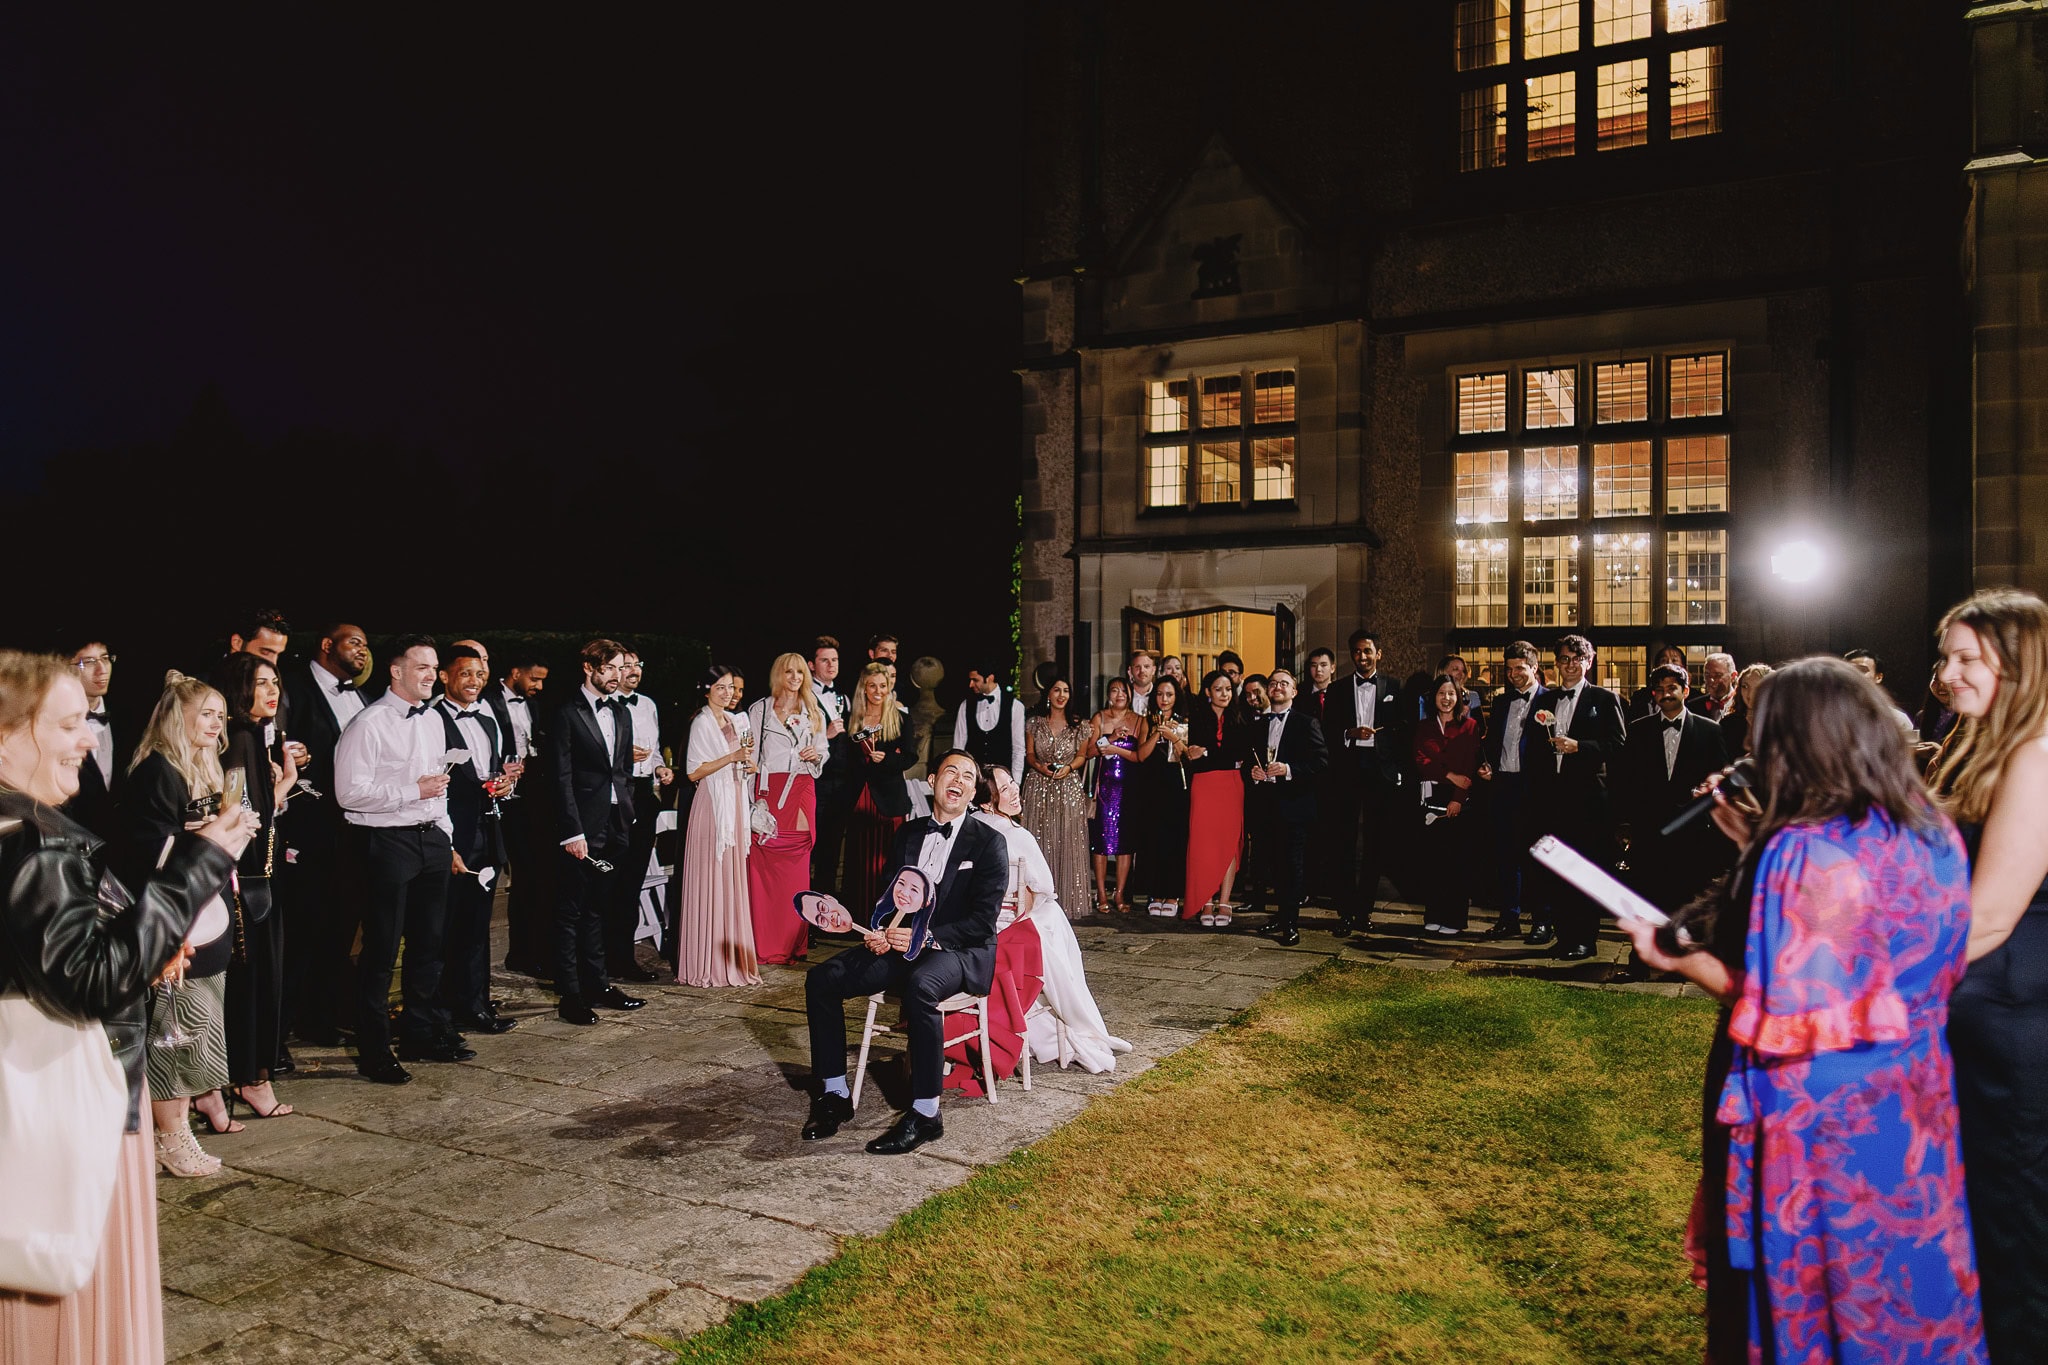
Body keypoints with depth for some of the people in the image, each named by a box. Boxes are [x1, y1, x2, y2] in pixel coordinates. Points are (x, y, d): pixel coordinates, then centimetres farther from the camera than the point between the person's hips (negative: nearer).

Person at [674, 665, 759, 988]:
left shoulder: (733, 720, 14)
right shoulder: (702, 722, -8)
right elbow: (694, 772, -15)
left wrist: (748, 761, 0)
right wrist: (732, 757, -19)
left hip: (734, 806, 8)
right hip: (711, 807, -8)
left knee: (733, 882, 10)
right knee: (710, 883, -5)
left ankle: (732, 958, 16)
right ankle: (707, 964, 1)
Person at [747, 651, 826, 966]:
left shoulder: (814, 713, 15)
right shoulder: (760, 710, 7)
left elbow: (823, 756, 20)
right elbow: (750, 756, 3)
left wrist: (817, 755, -3)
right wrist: (752, 799, -5)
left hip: (802, 792, 3)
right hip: (768, 792, -3)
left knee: (797, 866, 2)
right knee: (763, 866, -7)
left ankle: (794, 942, 10)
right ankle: (764, 943, -2)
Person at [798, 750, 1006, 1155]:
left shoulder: (989, 842, -4)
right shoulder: (908, 834, 14)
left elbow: (983, 922, -11)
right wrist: (881, 932, -5)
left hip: (961, 951, -6)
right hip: (903, 943, 6)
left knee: (920, 986, -39)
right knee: (822, 978, -13)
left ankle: (925, 1114, -29)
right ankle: (835, 1095, -1)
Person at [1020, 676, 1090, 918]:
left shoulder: (1077, 726, 3)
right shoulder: (1035, 723, 5)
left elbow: (1082, 755, 9)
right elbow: (1029, 754, 9)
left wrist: (1068, 768, -10)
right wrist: (1039, 766, -11)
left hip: (1069, 787, 0)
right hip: (1039, 787, 1)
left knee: (1068, 842, -3)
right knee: (1039, 841, 0)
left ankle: (1067, 897, 4)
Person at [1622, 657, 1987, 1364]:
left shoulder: (1803, 851, -24)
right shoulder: (1931, 832, 0)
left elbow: (1791, 1009, -22)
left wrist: (1676, 960, -13)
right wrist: (1763, 850, 11)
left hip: (1818, 1106, -7)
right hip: (1912, 1100, 8)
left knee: (1808, 1290, 12)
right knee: (1898, 1278, 24)